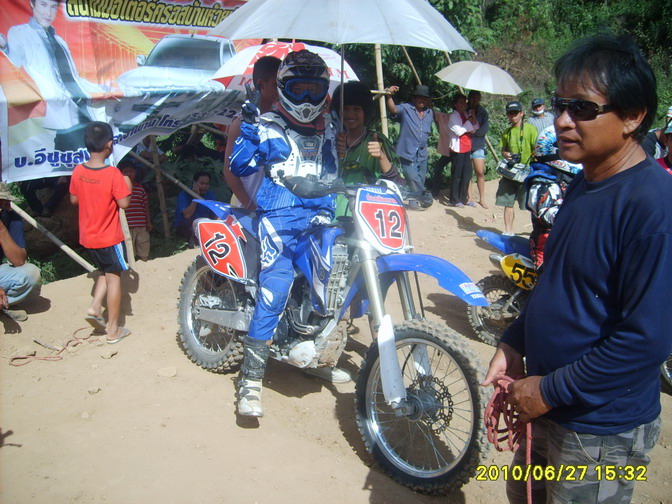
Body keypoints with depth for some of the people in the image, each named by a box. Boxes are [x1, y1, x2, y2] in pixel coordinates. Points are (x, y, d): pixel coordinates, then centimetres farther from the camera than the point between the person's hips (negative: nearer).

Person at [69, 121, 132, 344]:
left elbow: (74, 199, 7)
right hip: (109, 236, -6)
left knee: (105, 271, 26)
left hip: (87, 236, 6)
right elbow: (124, 203, -18)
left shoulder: (78, 171, -3)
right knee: (114, 277, 5)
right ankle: (113, 330, 11)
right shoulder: (113, 173, -20)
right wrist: (127, 185, -2)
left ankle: (94, 307, 9)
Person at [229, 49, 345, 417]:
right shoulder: (267, 127, 3)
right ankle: (250, 379, -10)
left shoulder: (326, 133, 20)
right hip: (280, 217, -6)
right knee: (276, 286, -18)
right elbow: (239, 168, -6)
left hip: (319, 216, 6)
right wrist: (247, 130, -17)